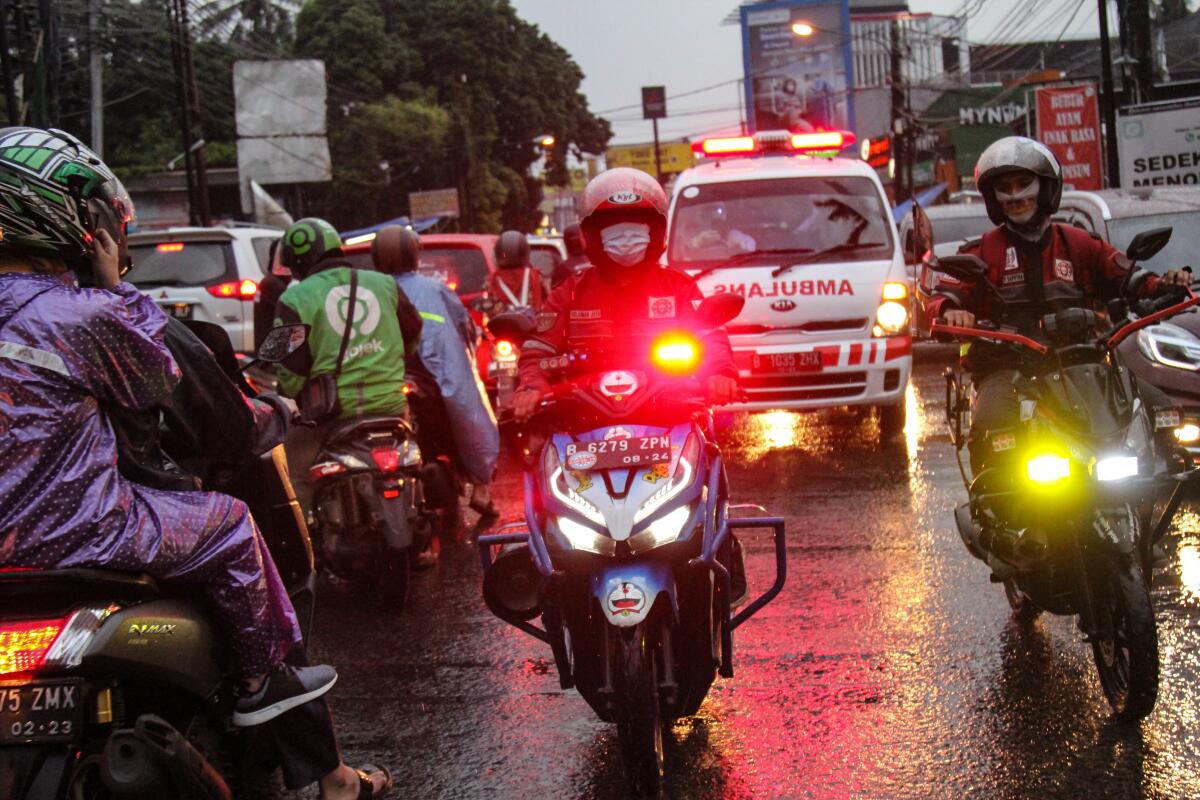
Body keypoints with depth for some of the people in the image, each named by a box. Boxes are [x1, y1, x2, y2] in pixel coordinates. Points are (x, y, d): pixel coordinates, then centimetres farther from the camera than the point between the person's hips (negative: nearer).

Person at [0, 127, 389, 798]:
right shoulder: (85, 314, -19)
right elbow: (155, 386, 0)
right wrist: (116, 287, 3)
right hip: (76, 534, -8)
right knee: (227, 523, 14)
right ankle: (260, 681, 26)